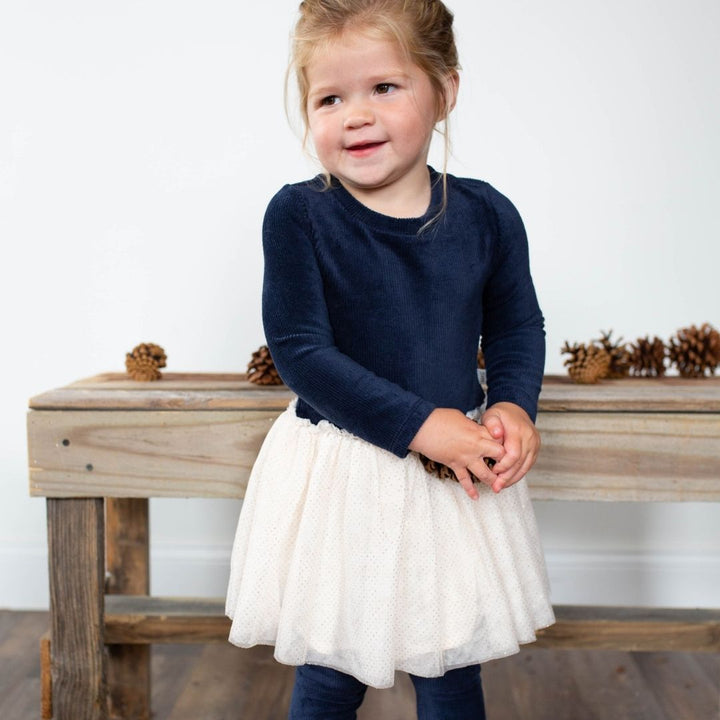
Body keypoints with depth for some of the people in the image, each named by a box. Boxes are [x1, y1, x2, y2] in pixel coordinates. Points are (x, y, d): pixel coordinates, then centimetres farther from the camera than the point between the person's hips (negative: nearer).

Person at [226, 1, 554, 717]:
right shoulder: (298, 216, -13)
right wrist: (421, 424, -22)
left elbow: (517, 327, 9)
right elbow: (300, 352, -17)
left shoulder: (486, 215, -5)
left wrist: (514, 404, -11)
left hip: (459, 470, 3)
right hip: (339, 475, -2)